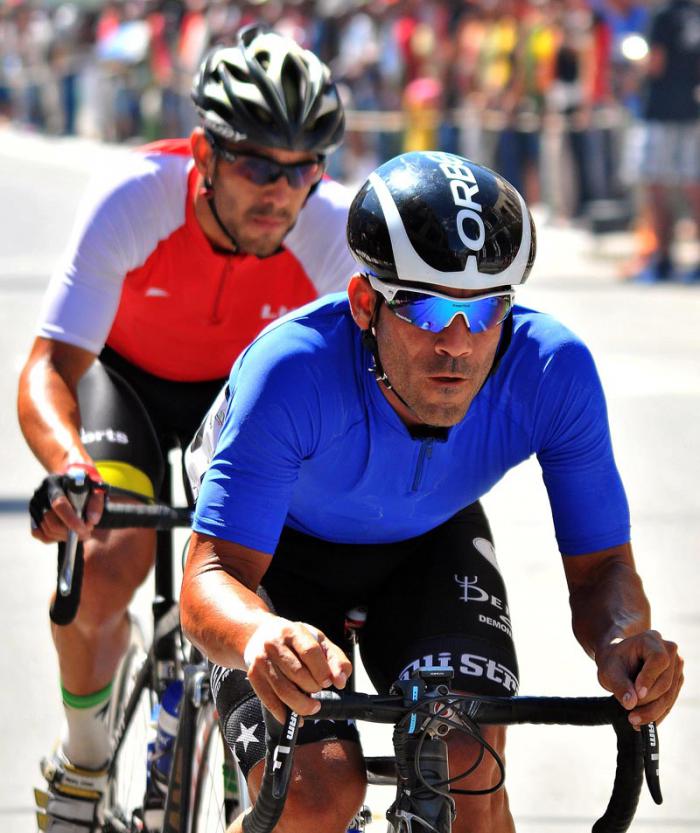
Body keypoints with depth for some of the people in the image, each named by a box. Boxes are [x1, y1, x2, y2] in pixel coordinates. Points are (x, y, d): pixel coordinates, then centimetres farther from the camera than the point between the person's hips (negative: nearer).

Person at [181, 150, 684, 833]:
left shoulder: (553, 371, -30)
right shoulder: (293, 371, -39)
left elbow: (601, 565, -20)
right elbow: (208, 580, -40)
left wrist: (622, 641, -45)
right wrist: (261, 636, -64)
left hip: (430, 543, 3)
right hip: (279, 548, -2)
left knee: (469, 771, -21)